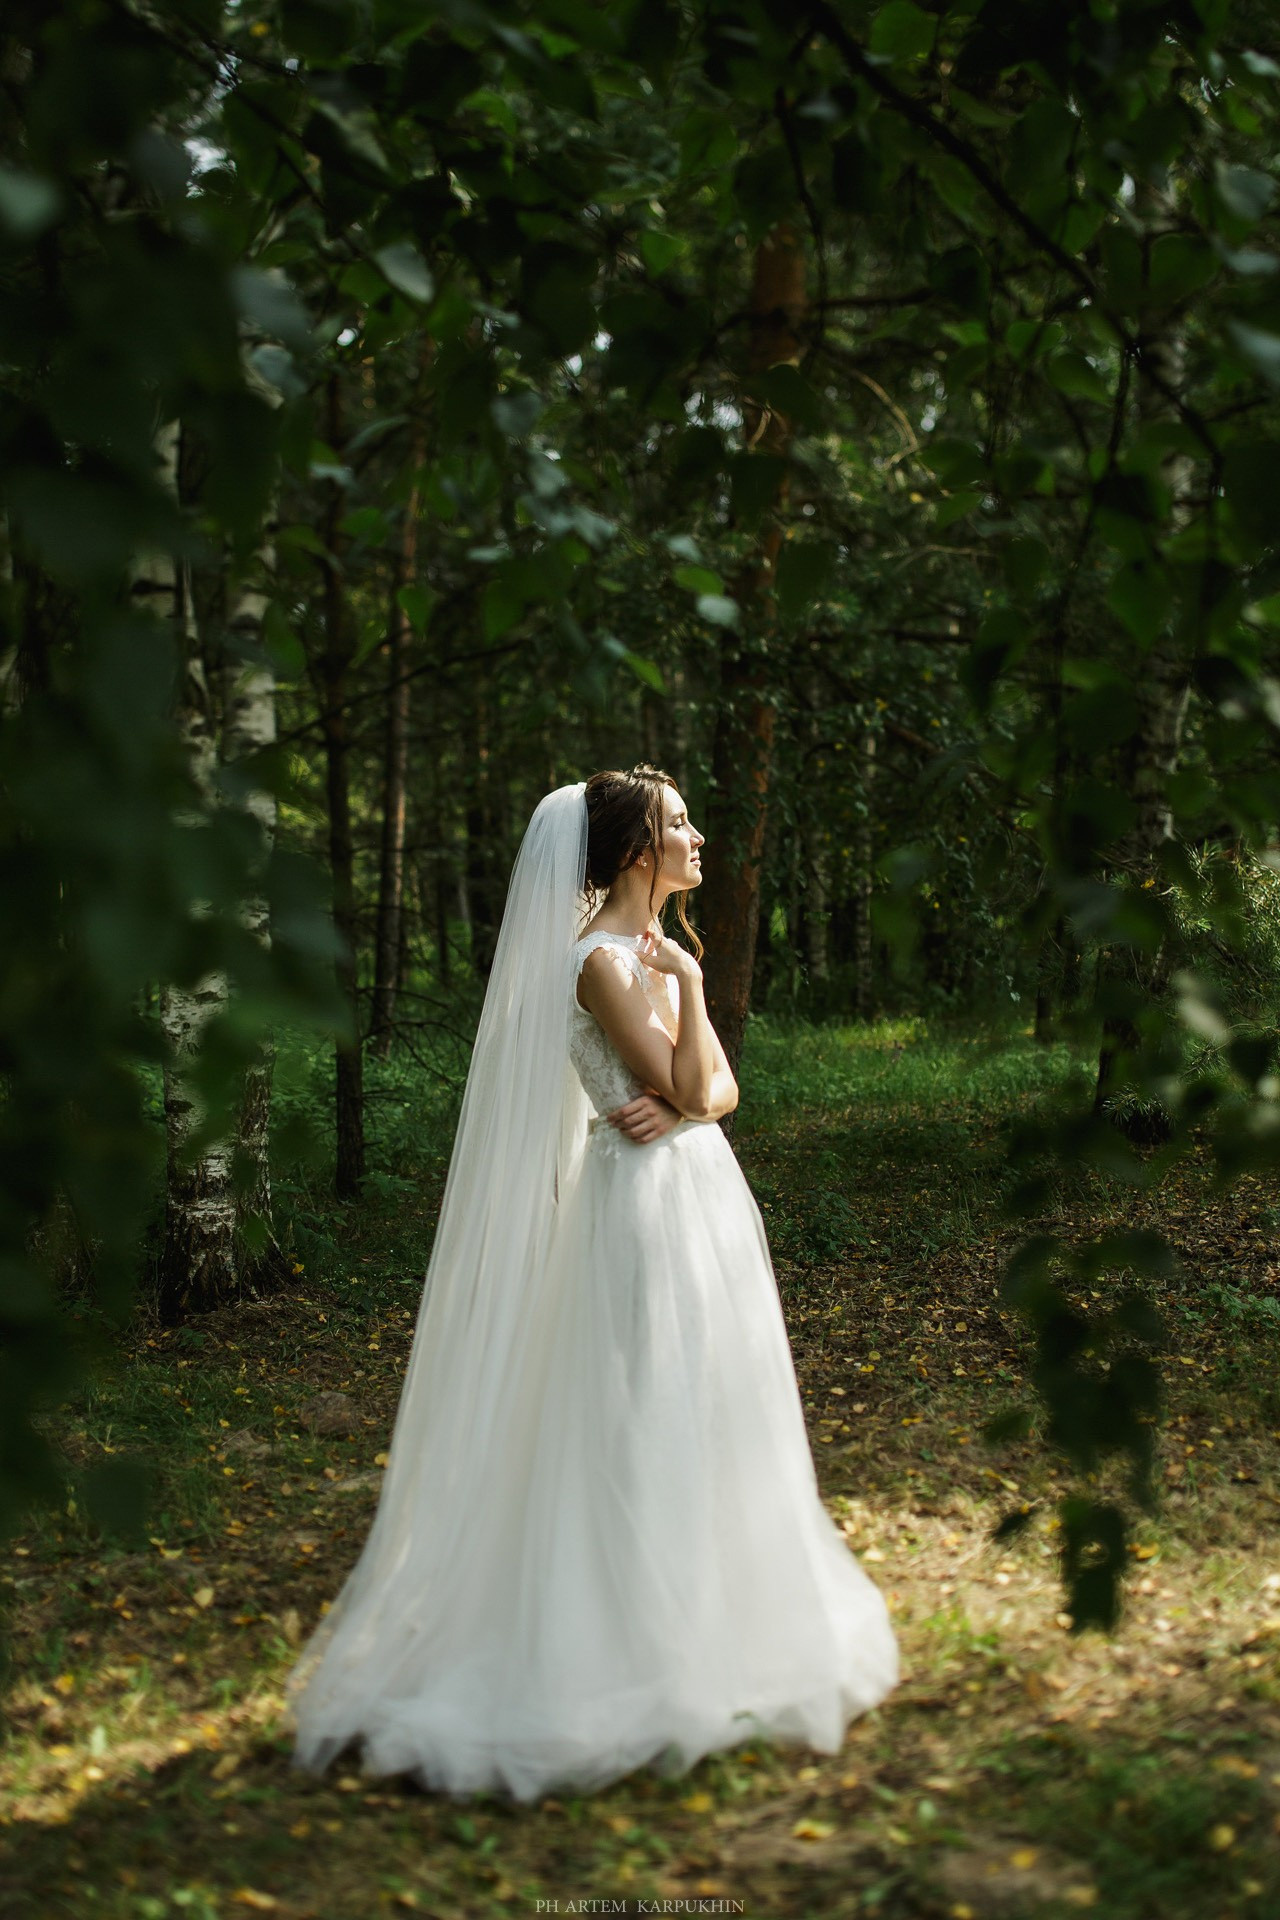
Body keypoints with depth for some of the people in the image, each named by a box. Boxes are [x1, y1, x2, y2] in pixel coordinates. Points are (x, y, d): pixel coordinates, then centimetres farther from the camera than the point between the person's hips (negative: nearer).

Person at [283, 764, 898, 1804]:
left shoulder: (659, 948, 13)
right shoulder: (602, 961, -15)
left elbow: (720, 1087, 9)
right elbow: (683, 1085, -18)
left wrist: (676, 1104, -11)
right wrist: (690, 978, -12)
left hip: (704, 1195, 9)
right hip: (650, 1203, -9)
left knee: (707, 1417, 16)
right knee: (649, 1424, -2)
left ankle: (709, 1619, 28)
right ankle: (645, 1646, 8)